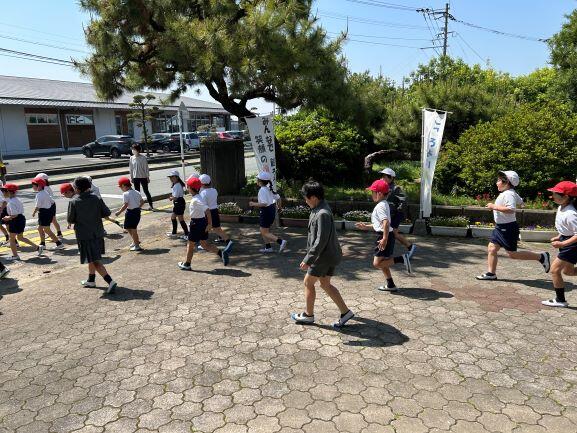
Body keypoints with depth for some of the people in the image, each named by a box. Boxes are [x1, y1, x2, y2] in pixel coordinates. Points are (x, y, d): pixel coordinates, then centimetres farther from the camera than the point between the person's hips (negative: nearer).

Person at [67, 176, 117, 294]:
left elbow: (70, 220, -6)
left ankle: (110, 281, -17)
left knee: (95, 261, -5)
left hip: (84, 235, -5)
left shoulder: (74, 202, -12)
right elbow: (107, 213, -1)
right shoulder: (96, 199, -4)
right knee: (93, 258, 24)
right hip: (98, 233, 5)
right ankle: (91, 280, 38)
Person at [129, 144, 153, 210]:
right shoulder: (131, 158, 2)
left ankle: (150, 205, 6)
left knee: (146, 191, 0)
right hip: (135, 177, 4)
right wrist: (131, 177, 8)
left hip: (143, 177, -4)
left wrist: (148, 177, -5)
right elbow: (131, 168, 9)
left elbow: (146, 168, -5)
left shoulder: (143, 158, -9)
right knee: (137, 192, 11)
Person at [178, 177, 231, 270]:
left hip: (196, 223, -9)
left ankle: (187, 264, 25)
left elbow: (207, 210, -29)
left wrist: (210, 224, -25)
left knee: (190, 245, 9)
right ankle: (221, 253, 3)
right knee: (204, 244, 15)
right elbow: (205, 210, 13)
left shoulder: (196, 200, -22)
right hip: (203, 222, 9)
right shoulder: (198, 198, 6)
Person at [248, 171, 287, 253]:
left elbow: (264, 203, -27)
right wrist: (277, 206, 25)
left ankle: (281, 241, -13)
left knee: (265, 233, 0)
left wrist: (254, 204, -16)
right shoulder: (269, 189, 7)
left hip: (266, 211, -9)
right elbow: (278, 198, 11)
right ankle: (268, 247, 25)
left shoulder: (262, 190, -19)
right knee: (263, 230, 21)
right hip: (272, 210, 9)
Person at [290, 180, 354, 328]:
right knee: (325, 284, 16)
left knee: (308, 283, 6)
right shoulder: (320, 209, 7)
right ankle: (345, 312, 19)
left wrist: (307, 260, -24)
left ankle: (308, 315, 22)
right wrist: (310, 256, 25)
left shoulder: (322, 214, -25)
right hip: (330, 255, 10)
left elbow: (321, 241, -28)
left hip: (323, 256, -10)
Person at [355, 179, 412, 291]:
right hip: (384, 236, 10)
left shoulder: (380, 206, -15)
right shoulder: (384, 204, 17)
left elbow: (386, 222, -28)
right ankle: (390, 285, 24)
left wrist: (384, 239, -32)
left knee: (377, 263, -10)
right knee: (382, 262, 17)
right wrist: (365, 226, 21)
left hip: (385, 236, -10)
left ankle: (402, 259, -12)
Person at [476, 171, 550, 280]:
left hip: (508, 228, -10)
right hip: (500, 227, 10)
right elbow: (520, 202, 27)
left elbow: (511, 209, -35)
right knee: (491, 249, 7)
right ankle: (491, 273, 12)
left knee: (512, 254, -1)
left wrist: (495, 207, -28)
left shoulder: (508, 194, -21)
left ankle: (541, 257, 11)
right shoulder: (510, 193, 10)